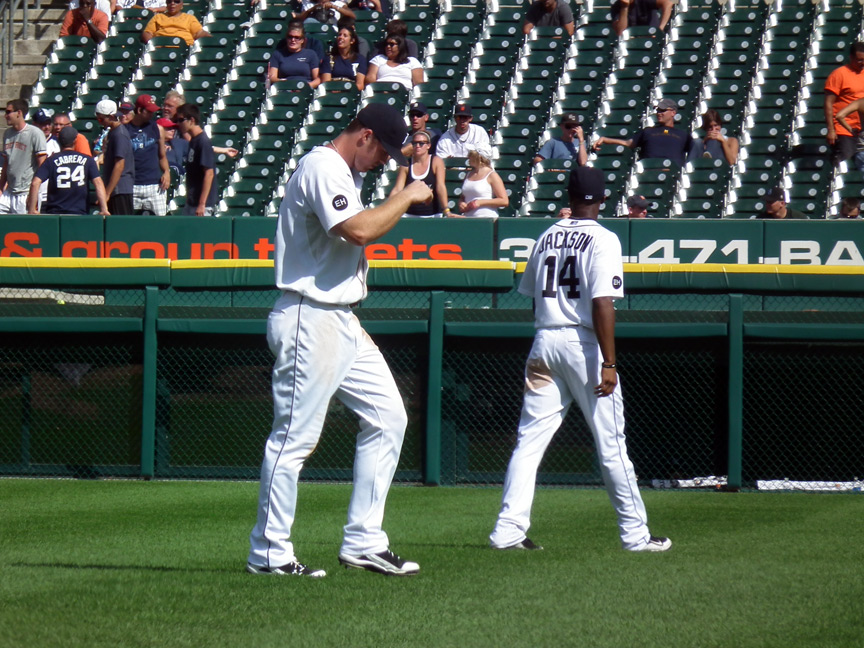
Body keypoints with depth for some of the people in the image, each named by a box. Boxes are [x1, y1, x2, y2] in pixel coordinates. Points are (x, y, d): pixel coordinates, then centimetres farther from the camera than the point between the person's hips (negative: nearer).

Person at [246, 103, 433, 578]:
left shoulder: (344, 173, 19)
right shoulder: (322, 168, -14)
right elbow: (358, 229, -28)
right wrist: (407, 197, -14)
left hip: (341, 321, 11)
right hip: (310, 320, -11)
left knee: (387, 416, 9)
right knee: (296, 436, -7)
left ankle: (363, 543, 11)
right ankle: (269, 554, -1)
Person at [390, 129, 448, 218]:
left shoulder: (436, 162, 1)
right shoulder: (406, 165, 6)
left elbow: (440, 187, -9)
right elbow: (397, 190, 1)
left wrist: (446, 211, -19)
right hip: (410, 215, 2)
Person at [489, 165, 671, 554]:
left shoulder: (548, 237, 11)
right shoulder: (602, 239, -7)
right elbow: (602, 303, -16)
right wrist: (609, 362, -18)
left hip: (544, 342, 5)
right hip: (584, 344, -5)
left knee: (529, 440, 4)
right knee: (611, 444, 1)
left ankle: (509, 530, -4)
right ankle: (634, 534, 6)